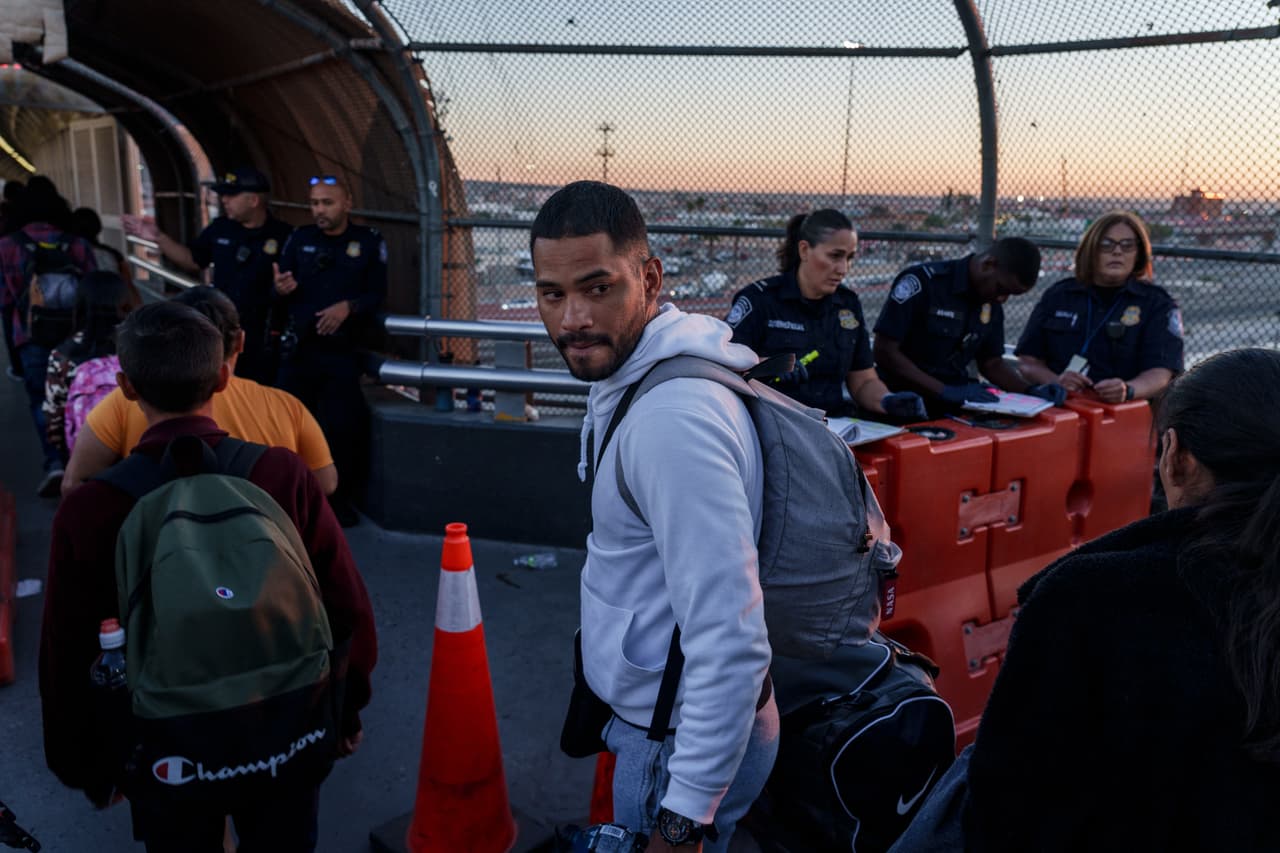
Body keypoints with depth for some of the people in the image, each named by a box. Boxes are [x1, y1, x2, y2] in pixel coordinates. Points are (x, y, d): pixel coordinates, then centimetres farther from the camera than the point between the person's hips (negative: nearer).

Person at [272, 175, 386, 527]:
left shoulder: (369, 241, 2)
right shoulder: (299, 239, 8)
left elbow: (377, 294, -1)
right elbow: (281, 292, 8)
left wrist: (348, 306, -19)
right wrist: (281, 290, -16)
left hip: (342, 352, -2)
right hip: (298, 349, 2)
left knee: (341, 426, -1)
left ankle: (338, 500, 14)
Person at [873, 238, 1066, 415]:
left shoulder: (992, 304, 6)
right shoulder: (922, 281, -15)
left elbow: (992, 364, 16)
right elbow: (884, 351, -19)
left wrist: (1032, 389, -2)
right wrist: (946, 391, -24)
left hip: (957, 405, 5)